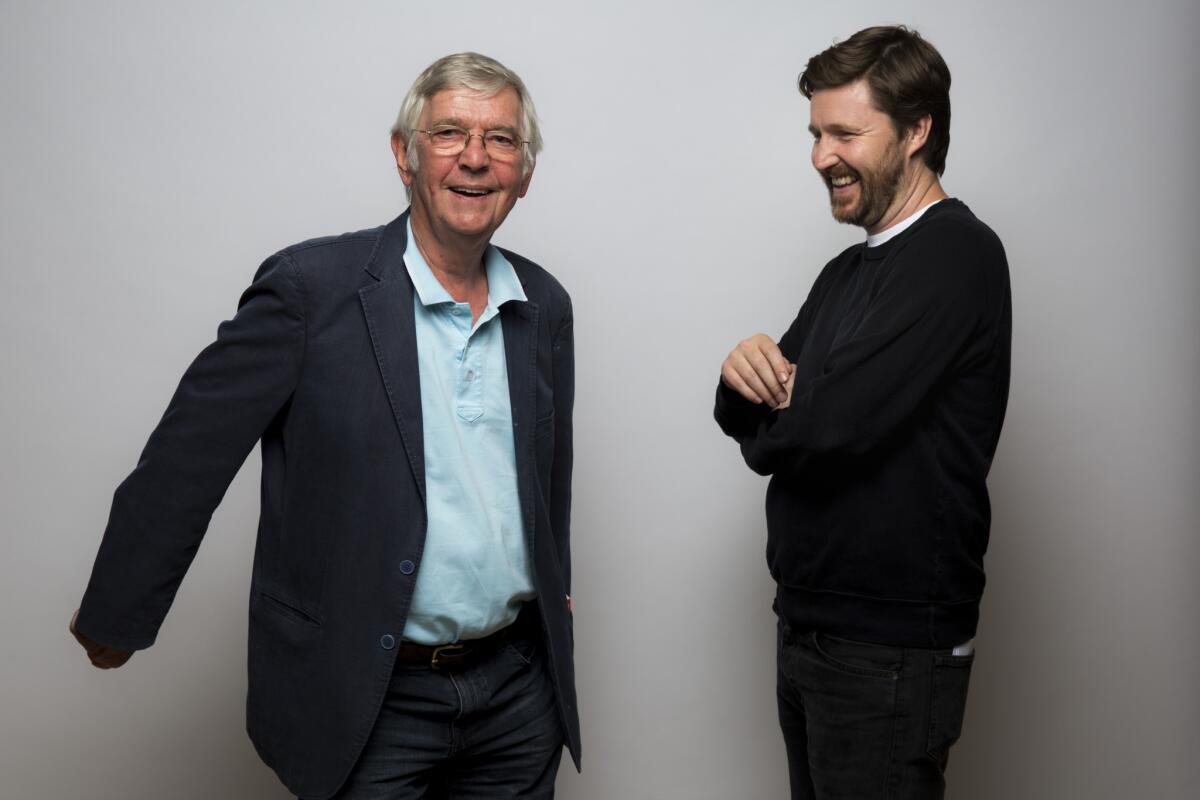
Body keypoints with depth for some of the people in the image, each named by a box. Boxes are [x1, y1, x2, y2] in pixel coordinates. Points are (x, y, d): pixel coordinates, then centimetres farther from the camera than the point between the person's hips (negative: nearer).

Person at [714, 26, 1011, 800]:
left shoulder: (954, 253, -16)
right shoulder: (848, 271, 12)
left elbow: (831, 425, -26)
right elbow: (758, 418, 11)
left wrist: (765, 426, -4)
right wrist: (745, 376, -11)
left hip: (889, 649, -8)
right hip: (808, 622, 8)